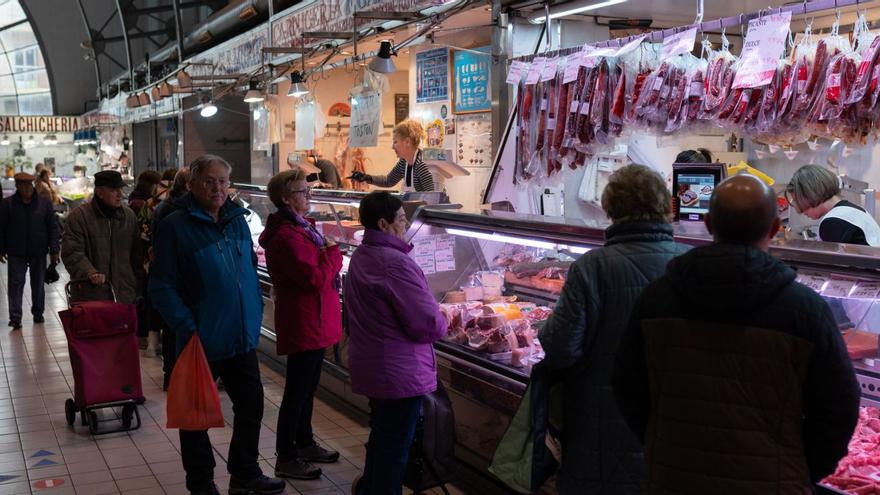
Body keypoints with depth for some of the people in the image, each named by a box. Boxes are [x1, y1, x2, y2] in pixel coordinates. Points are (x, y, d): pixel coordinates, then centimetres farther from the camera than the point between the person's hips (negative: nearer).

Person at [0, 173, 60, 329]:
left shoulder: (44, 203, 2)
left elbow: (53, 227, 2)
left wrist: (54, 250, -3)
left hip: (39, 253, 1)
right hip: (16, 254, -1)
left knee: (38, 284, 11)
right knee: (16, 284, -5)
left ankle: (38, 313, 25)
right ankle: (15, 317, -5)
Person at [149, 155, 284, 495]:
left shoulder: (237, 220, 8)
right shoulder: (176, 227, -12)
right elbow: (162, 287, -15)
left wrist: (254, 314, 10)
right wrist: (188, 328, -21)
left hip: (243, 337, 7)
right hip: (203, 340, -6)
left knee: (251, 405, 17)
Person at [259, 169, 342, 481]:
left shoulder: (302, 227, 12)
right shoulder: (286, 236, -22)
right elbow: (315, 278, -26)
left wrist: (328, 255, 5)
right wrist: (333, 252, -13)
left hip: (314, 322, 10)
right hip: (304, 324, -10)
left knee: (307, 387, 21)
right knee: (297, 393, 0)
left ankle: (304, 443, 35)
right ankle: (286, 460, 10)